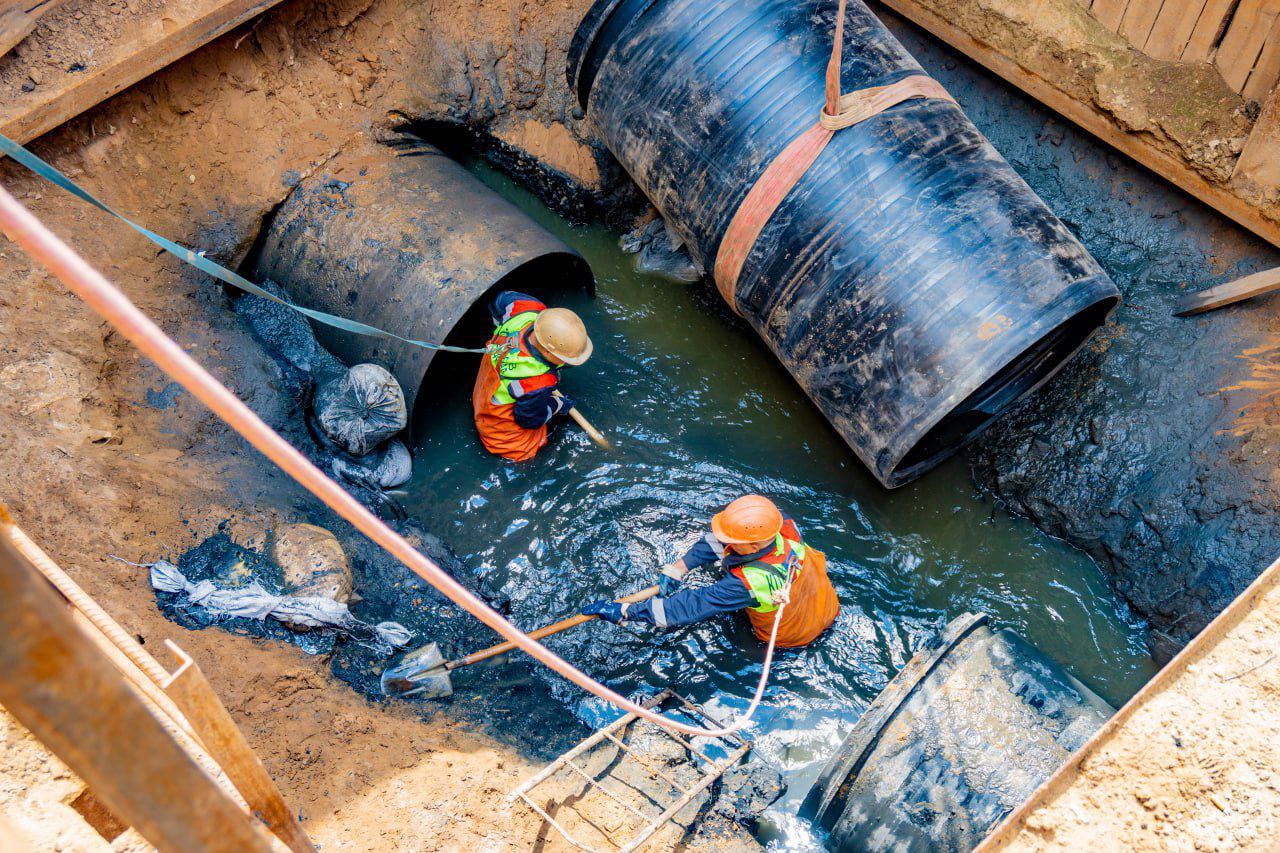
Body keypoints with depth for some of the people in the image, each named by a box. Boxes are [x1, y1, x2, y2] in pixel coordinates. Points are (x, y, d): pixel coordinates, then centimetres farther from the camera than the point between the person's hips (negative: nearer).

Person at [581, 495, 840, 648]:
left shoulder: (748, 583, -44)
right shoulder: (782, 524, -28)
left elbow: (690, 606, -41)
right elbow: (718, 540, -17)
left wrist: (623, 612, -37)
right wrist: (677, 569, -21)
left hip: (789, 638, -5)